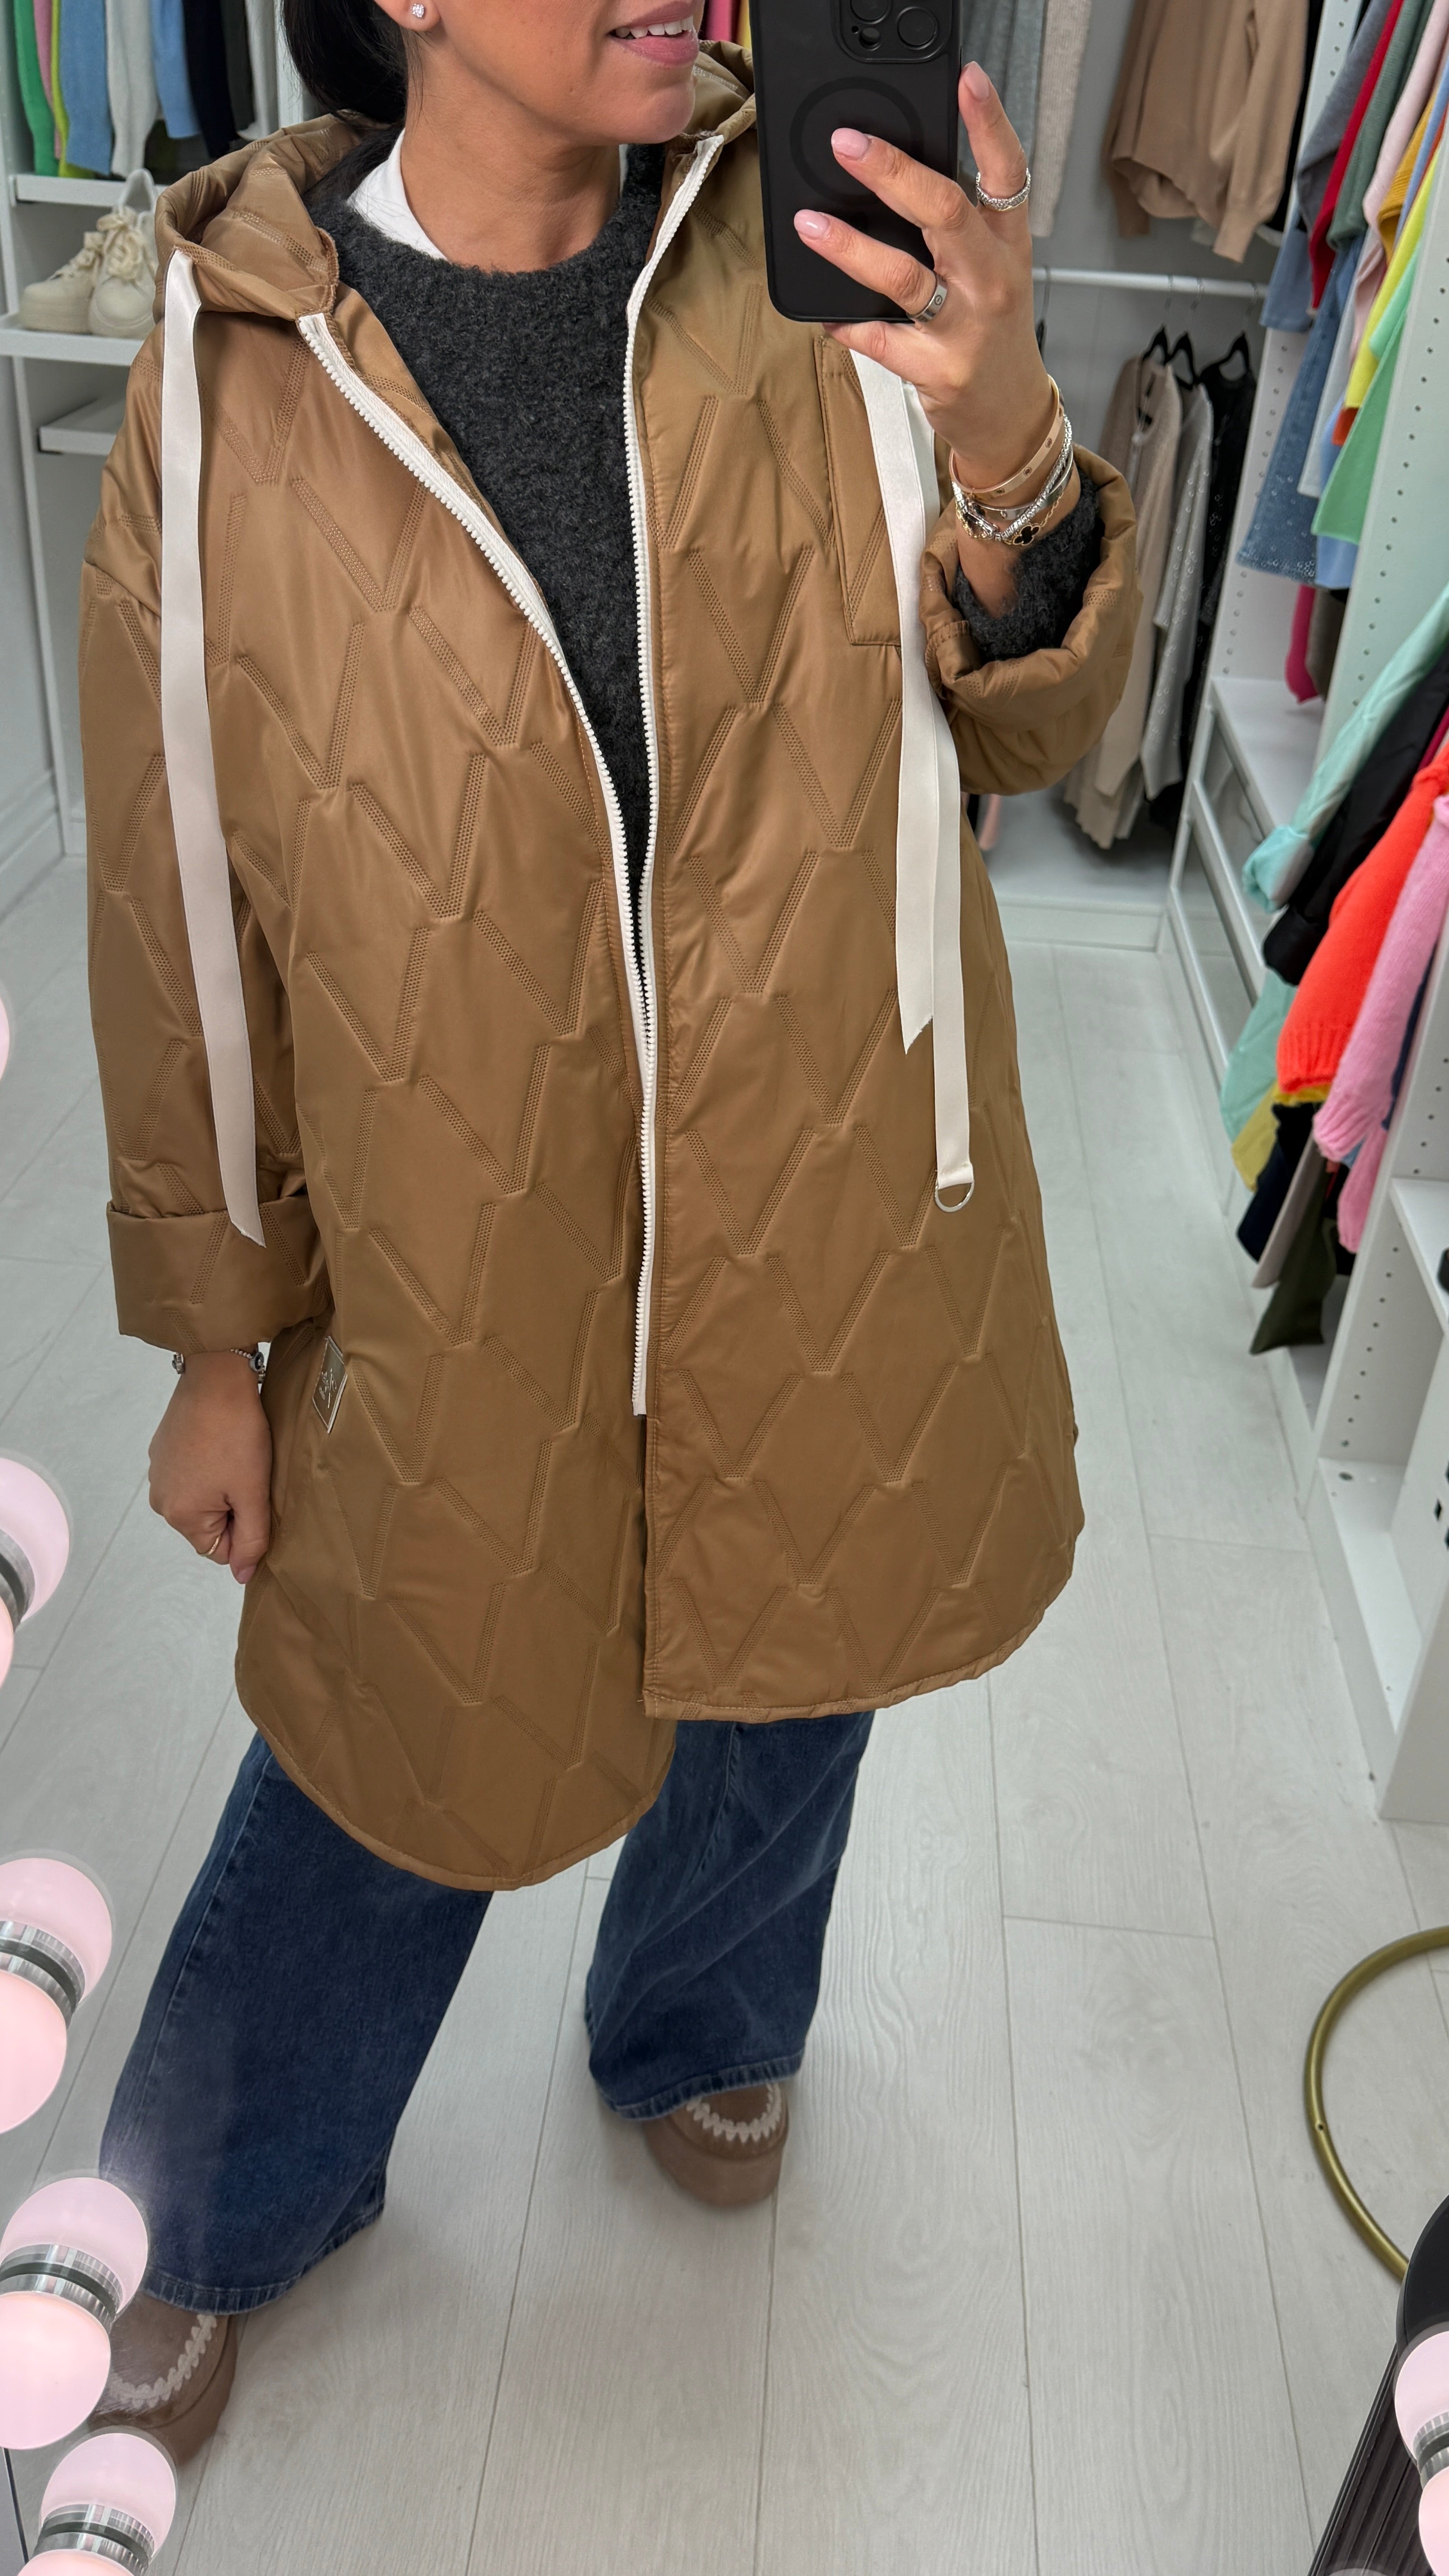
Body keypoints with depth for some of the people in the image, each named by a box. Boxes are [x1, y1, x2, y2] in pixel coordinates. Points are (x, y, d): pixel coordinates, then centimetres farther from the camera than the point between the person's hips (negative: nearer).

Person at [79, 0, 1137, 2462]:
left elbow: (1032, 725, -4)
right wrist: (217, 1343, 3)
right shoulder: (230, 388, -9)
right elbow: (184, 912, -3)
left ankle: (694, 2034, 61)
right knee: (402, 1762, 17)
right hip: (458, 1279, -2)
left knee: (776, 1686, 24)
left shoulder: (814, 261, -5)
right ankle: (215, 2213, 51)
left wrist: (1008, 446, -27)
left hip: (824, 1235, 3)